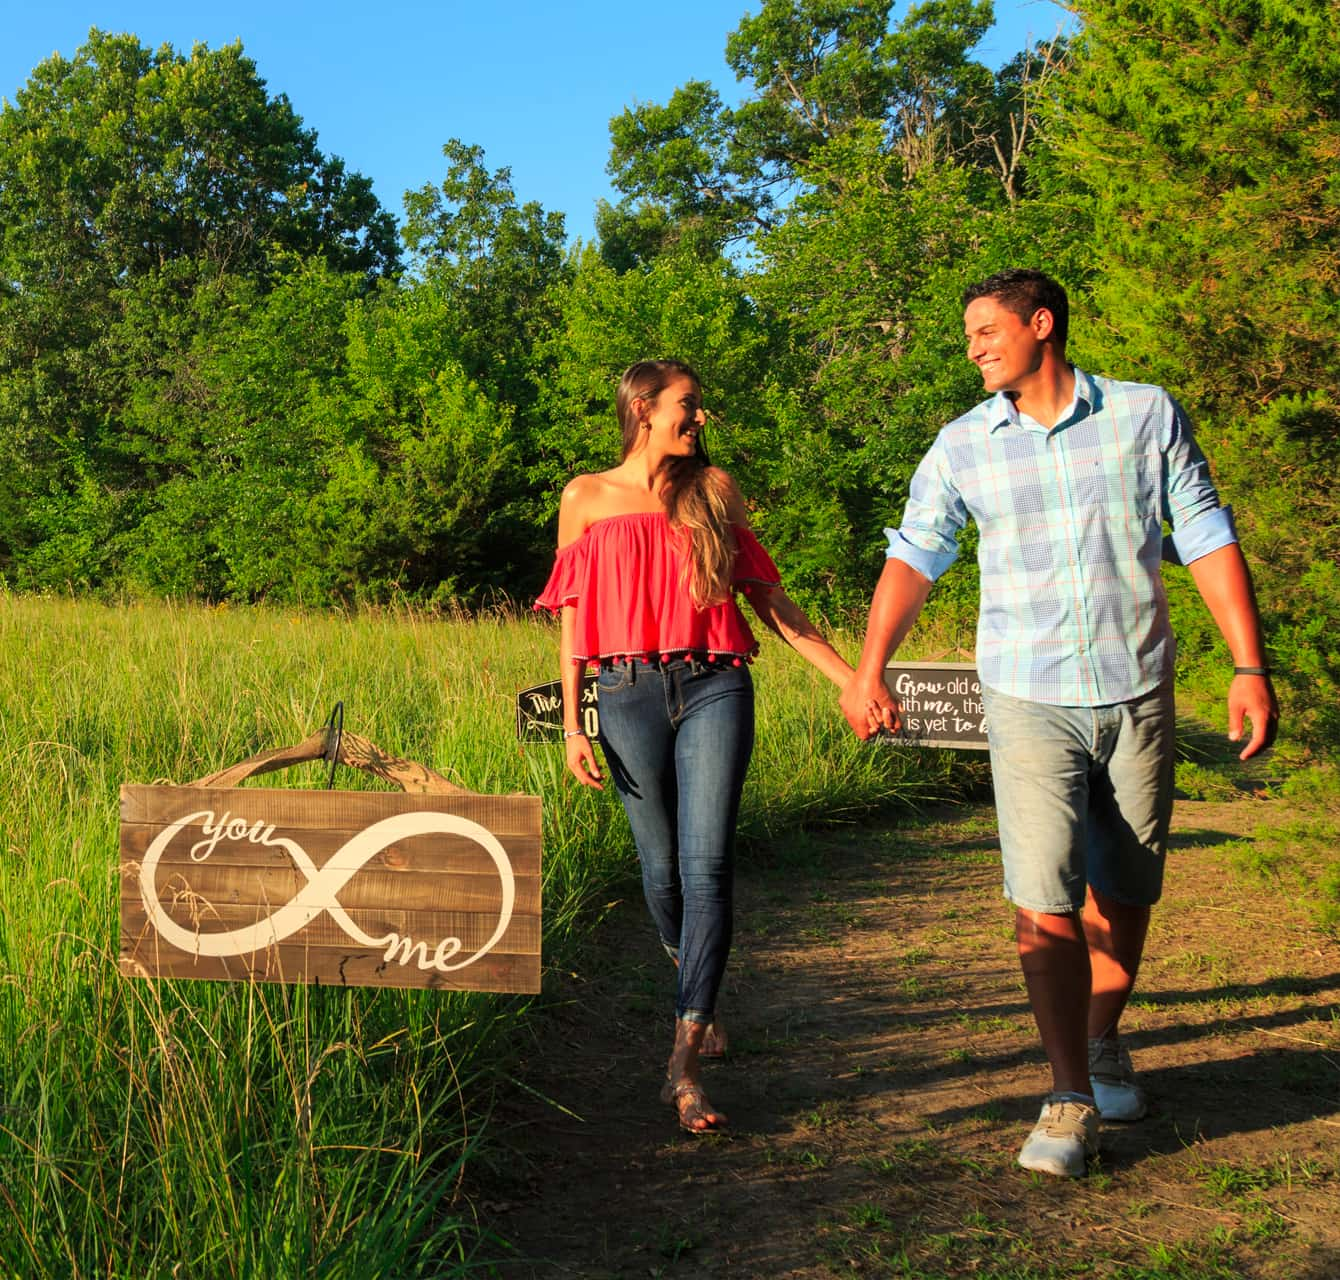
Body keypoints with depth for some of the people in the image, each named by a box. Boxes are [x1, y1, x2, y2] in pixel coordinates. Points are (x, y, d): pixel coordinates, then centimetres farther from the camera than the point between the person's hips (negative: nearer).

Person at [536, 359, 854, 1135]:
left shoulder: (714, 489, 12)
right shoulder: (587, 499, 9)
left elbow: (767, 597, 15)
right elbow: (574, 621, 9)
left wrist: (847, 674, 11)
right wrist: (573, 725, 1)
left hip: (715, 688, 0)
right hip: (631, 695, 0)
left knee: (707, 866, -12)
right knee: (663, 866, 7)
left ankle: (686, 1062, -14)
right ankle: (692, 981, 38)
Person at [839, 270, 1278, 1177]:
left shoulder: (1146, 415, 1)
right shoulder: (964, 445, 4)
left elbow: (1208, 538, 1)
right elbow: (914, 555, 2)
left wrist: (1250, 667, -5)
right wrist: (870, 668, -12)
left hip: (1137, 695, 0)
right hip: (1030, 702, 0)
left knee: (1124, 894, 11)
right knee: (1044, 904, -10)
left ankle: (1105, 1042, 35)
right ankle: (1071, 1099, -3)